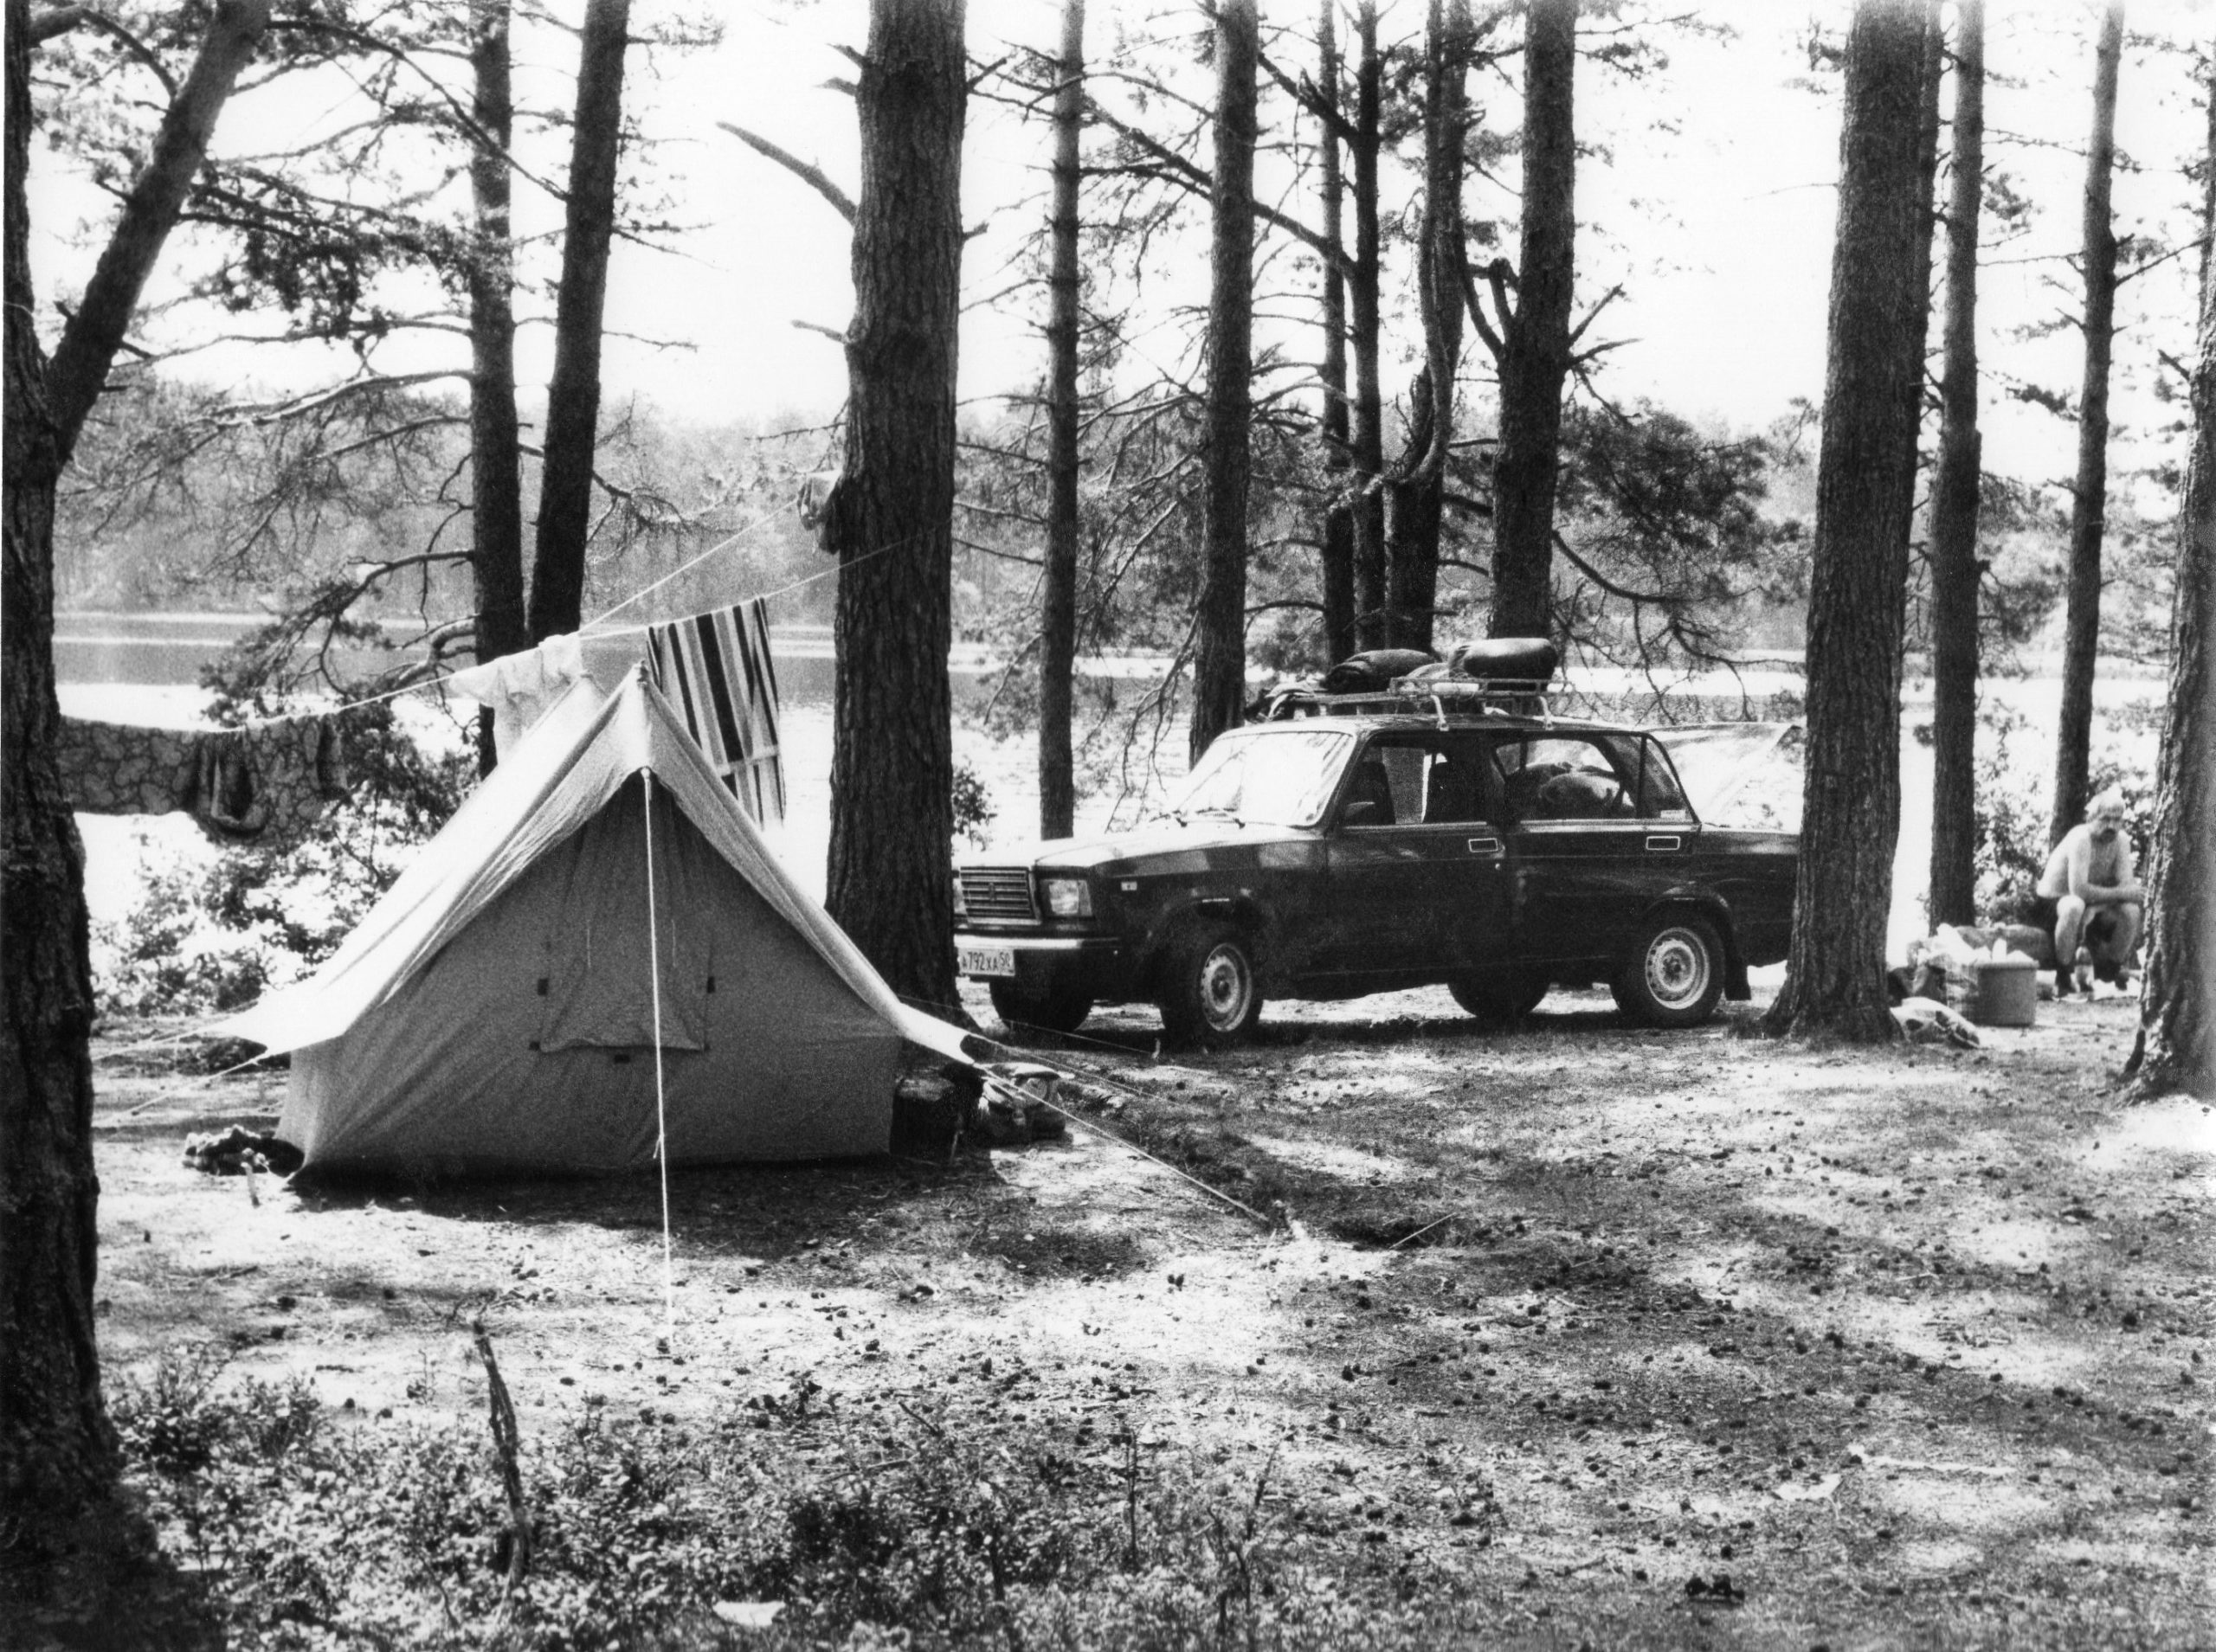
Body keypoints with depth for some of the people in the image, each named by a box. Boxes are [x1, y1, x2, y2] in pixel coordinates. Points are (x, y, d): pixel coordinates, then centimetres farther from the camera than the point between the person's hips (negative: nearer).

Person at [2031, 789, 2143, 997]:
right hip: (2051, 903, -6)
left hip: (2093, 906, 6)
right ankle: (2062, 976, -26)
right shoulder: (2080, 839, -26)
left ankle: (2112, 972, 2)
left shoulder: (2121, 840, -6)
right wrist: (2120, 893, -29)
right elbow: (2079, 889, -34)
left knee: (2132, 910, -17)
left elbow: (2127, 885, -12)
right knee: (2074, 906, -40)